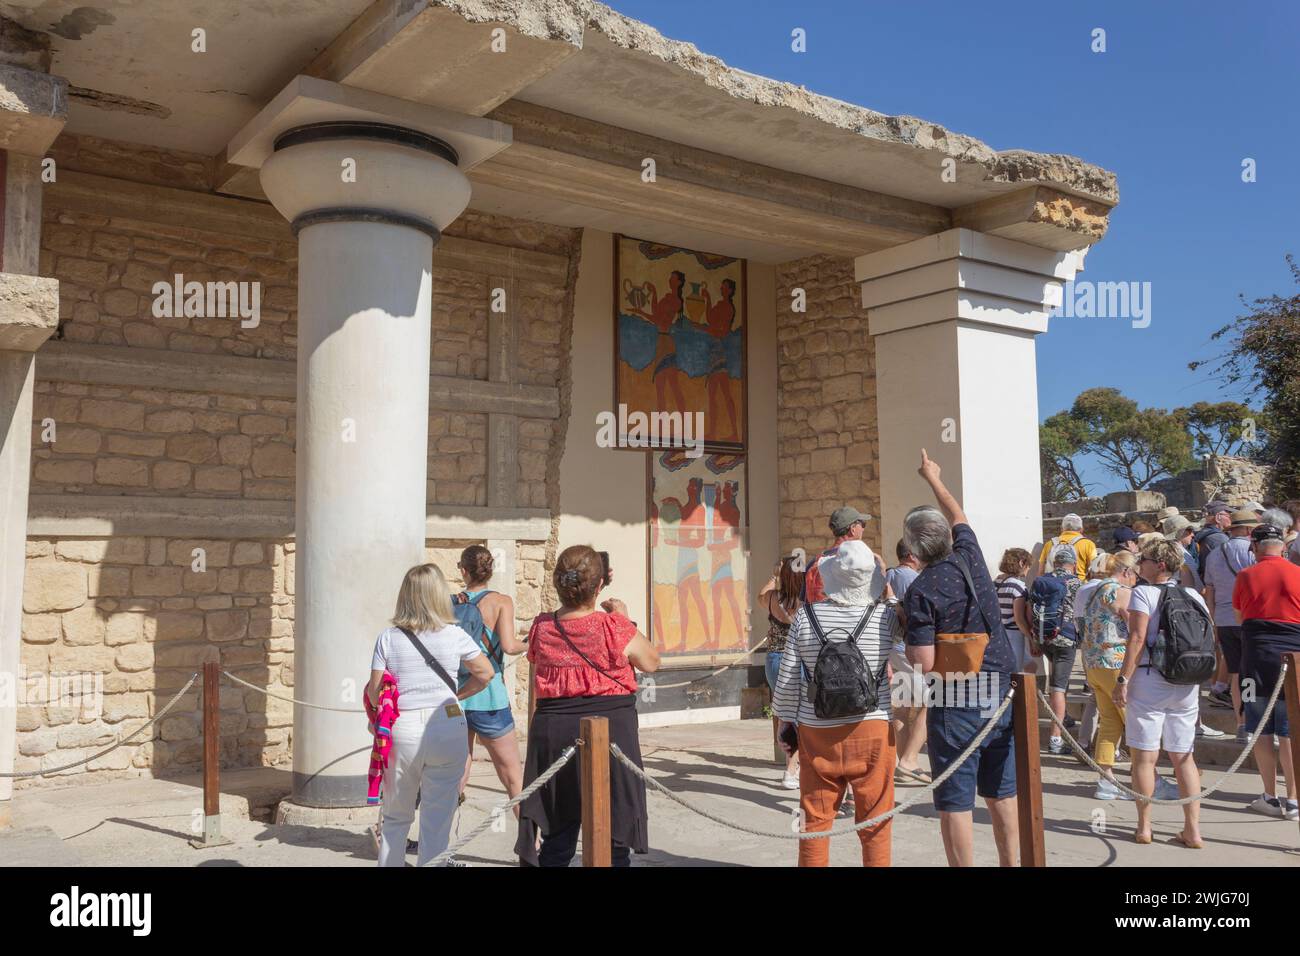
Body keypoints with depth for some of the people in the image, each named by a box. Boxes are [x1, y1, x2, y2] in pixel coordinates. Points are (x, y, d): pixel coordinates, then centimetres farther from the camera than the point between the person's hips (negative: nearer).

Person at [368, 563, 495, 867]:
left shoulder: (388, 639, -3)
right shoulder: (454, 636, -2)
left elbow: (375, 693, -1)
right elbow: (485, 674, 8)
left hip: (402, 729, 1)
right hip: (448, 729, -1)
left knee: (395, 818, 18)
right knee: (437, 824, 6)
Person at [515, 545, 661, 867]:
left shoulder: (541, 629, -2)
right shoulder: (614, 627, -13)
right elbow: (651, 662, 3)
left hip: (551, 731, 4)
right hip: (610, 729, -4)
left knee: (556, 840, 14)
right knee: (612, 840, 6)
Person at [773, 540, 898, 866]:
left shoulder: (806, 616, -6)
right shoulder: (884, 617, -8)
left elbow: (786, 681, -2)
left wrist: (786, 721, 11)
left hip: (817, 732, 1)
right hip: (872, 731, -1)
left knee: (815, 820, 12)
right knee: (874, 823, 10)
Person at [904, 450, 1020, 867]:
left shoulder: (921, 591, -14)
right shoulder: (970, 558, 2)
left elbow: (924, 664, -17)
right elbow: (959, 517, 25)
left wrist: (905, 635, 3)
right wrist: (934, 479, 39)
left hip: (956, 706, -6)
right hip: (1002, 696, 6)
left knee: (955, 804, 1)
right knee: (1002, 795, 16)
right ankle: (1010, 864, 25)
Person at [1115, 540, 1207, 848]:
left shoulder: (1143, 593, -6)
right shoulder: (1195, 597, 9)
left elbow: (1137, 638, -15)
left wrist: (1123, 680, -14)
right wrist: (1200, 686, 17)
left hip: (1149, 679, -5)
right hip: (1187, 684, 5)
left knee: (1145, 756, 4)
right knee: (1184, 757, 11)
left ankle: (1144, 827, 9)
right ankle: (1192, 831, 10)